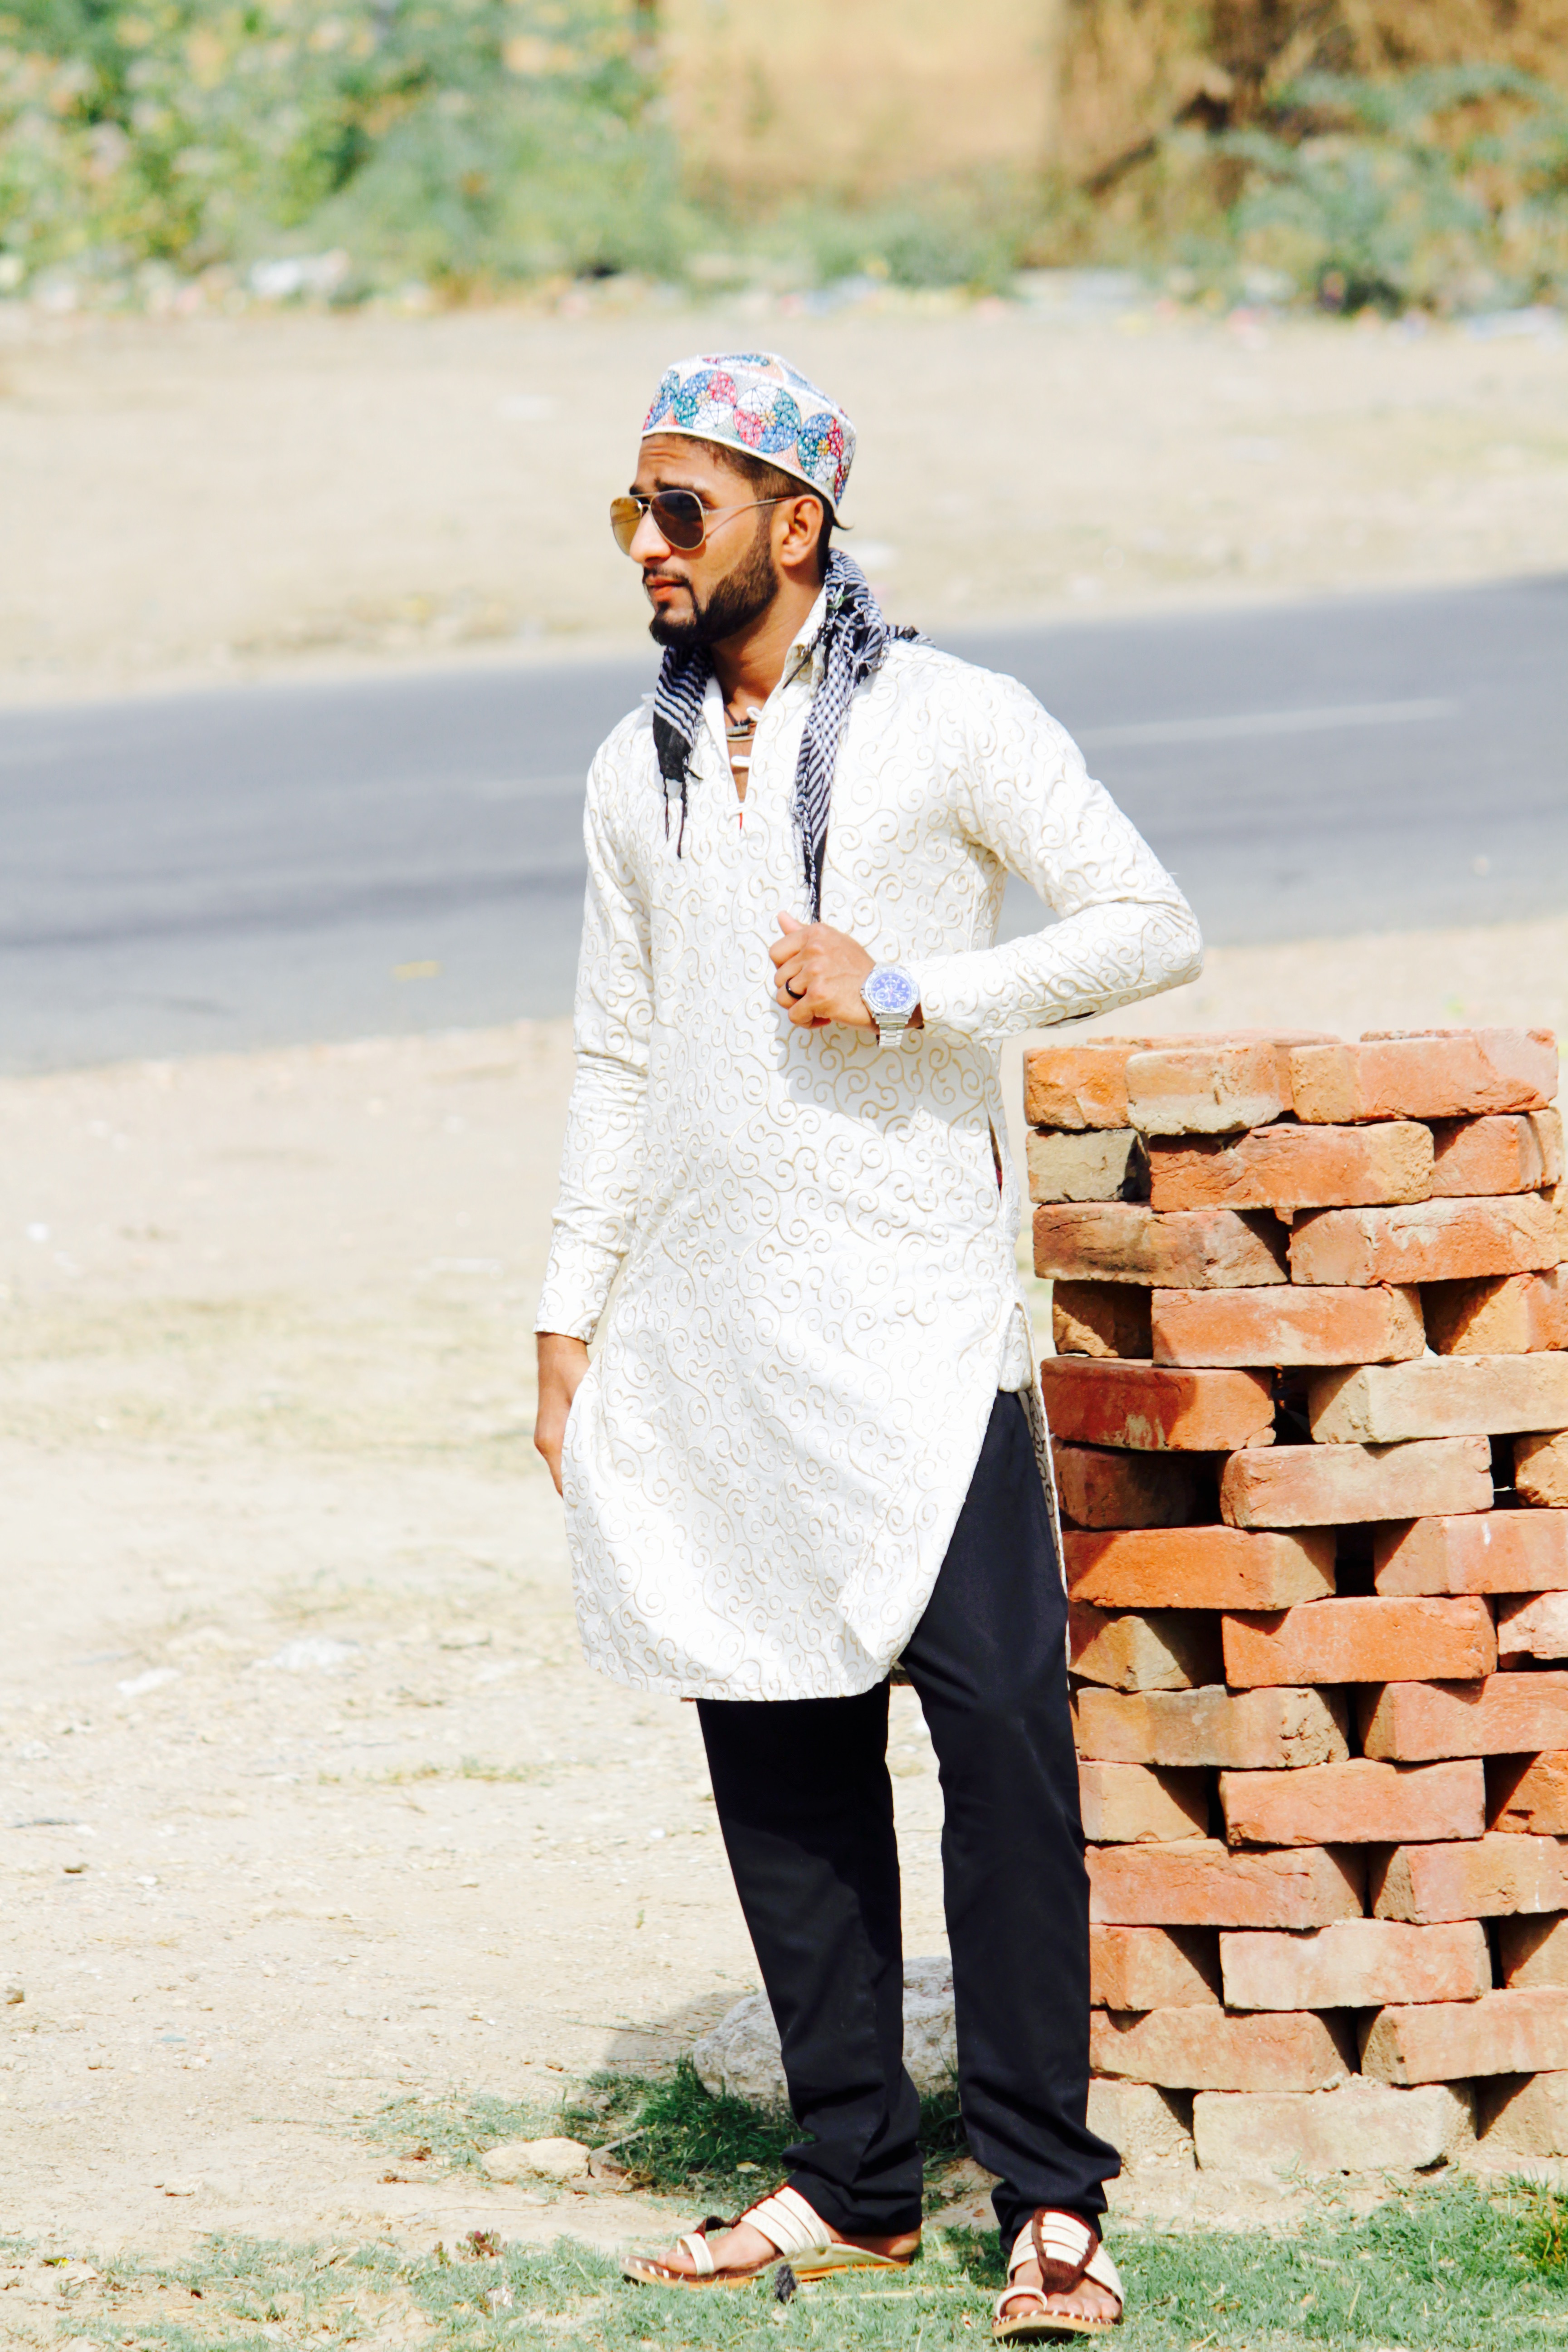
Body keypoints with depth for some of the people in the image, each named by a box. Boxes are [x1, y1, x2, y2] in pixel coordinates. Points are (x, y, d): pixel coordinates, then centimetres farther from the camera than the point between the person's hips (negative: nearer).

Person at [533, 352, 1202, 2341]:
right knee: (779, 1761, 6)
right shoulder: (637, 774, 14)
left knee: (1000, 1728, -12)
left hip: (914, 1318, -5)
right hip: (702, 1336, 5)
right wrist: (572, 1309, 13)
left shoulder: (944, 723, -2)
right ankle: (851, 2179, 14)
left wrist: (910, 993, -13)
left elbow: (1152, 924, -4)